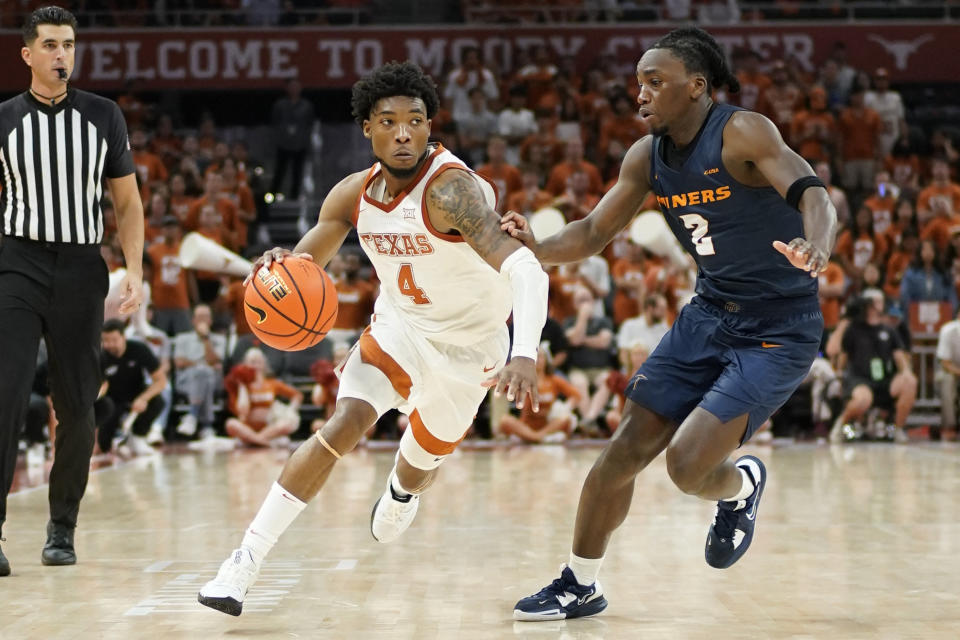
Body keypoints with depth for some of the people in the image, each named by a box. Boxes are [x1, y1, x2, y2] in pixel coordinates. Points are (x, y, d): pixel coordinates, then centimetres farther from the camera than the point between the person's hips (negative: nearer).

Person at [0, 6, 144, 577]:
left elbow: (128, 203, 9)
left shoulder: (104, 116, 6)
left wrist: (135, 271, -2)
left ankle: (62, 527, 21)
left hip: (81, 270, 1)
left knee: (77, 409, 5)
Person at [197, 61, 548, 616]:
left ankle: (402, 494, 58)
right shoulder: (354, 195, -12)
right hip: (398, 325, 3)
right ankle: (246, 561, -19)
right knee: (345, 424, -20)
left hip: (468, 346, -3)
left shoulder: (451, 189, -33)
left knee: (422, 461, 16)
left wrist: (525, 355, -62)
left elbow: (524, 267, -45)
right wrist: (278, 270, -28)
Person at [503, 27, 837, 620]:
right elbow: (594, 232, 8)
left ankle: (742, 486, 19)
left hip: (778, 332, -7)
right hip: (709, 315, 7)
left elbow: (812, 193, -34)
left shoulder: (743, 133, -20)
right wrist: (538, 249, -13)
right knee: (626, 450, 4)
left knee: (688, 464, -18)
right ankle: (580, 585, 21)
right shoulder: (648, 156, 2)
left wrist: (816, 247, -57)